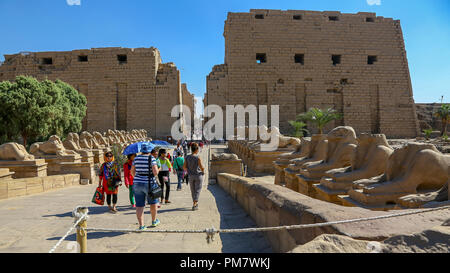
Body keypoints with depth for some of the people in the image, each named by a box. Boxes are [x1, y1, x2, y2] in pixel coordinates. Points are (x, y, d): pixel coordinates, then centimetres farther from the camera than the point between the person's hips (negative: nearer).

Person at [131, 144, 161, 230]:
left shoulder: (136, 158, 2)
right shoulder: (152, 158, -10)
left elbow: (132, 172, 7)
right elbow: (155, 172, -18)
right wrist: (157, 169, 4)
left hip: (137, 184, 3)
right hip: (149, 184, -3)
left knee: (139, 205, 6)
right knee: (153, 203, 17)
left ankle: (141, 225, 5)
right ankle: (154, 221, 31)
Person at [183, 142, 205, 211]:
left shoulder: (187, 157, -2)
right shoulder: (198, 157, -15)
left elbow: (184, 167, 2)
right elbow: (202, 168, -17)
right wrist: (203, 171, 5)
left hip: (191, 176, 4)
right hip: (198, 175, -4)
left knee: (193, 191, 17)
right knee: (197, 191, 2)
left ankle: (195, 203, 30)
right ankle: (194, 205, -8)